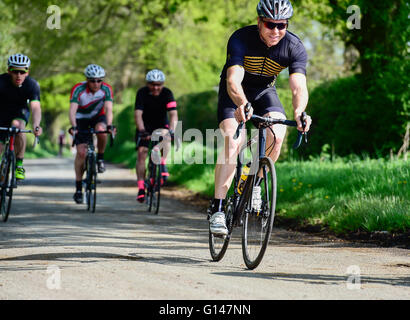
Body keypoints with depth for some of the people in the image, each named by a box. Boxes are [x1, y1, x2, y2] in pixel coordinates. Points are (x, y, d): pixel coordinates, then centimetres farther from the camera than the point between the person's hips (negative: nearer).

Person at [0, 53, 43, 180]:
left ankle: (19, 164, -22)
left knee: (18, 126, -34)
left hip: (20, 112, -1)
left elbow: (35, 107, -37)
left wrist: (36, 126, -56)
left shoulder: (32, 85, -26)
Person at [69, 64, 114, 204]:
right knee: (81, 152, -12)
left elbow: (108, 109, -33)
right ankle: (78, 188, -3)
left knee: (101, 130, -35)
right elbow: (72, 110, -36)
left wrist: (109, 125, -50)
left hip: (98, 116, 1)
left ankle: (100, 158, -8)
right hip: (81, 118, -1)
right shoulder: (78, 89, -27)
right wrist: (73, 126, -52)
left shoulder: (106, 89, -23)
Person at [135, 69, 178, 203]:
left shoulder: (167, 93, -19)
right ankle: (141, 188, -12)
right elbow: (138, 114, -29)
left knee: (165, 136, -33)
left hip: (161, 125, 0)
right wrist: (141, 130, -46)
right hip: (145, 126, 0)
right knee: (141, 153, -14)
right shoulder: (142, 93, -20)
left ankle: (163, 164, -18)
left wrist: (172, 130, -46)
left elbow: (173, 114, -29)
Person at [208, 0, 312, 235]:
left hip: (264, 92, 2)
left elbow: (299, 86, -33)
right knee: (233, 140, -24)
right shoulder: (241, 38, -28)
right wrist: (242, 104, -61)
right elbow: (233, 80, -40)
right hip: (235, 93, -2)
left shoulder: (294, 47, -22)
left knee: (277, 134, -26)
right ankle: (218, 209, -24)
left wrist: (299, 110, -55)